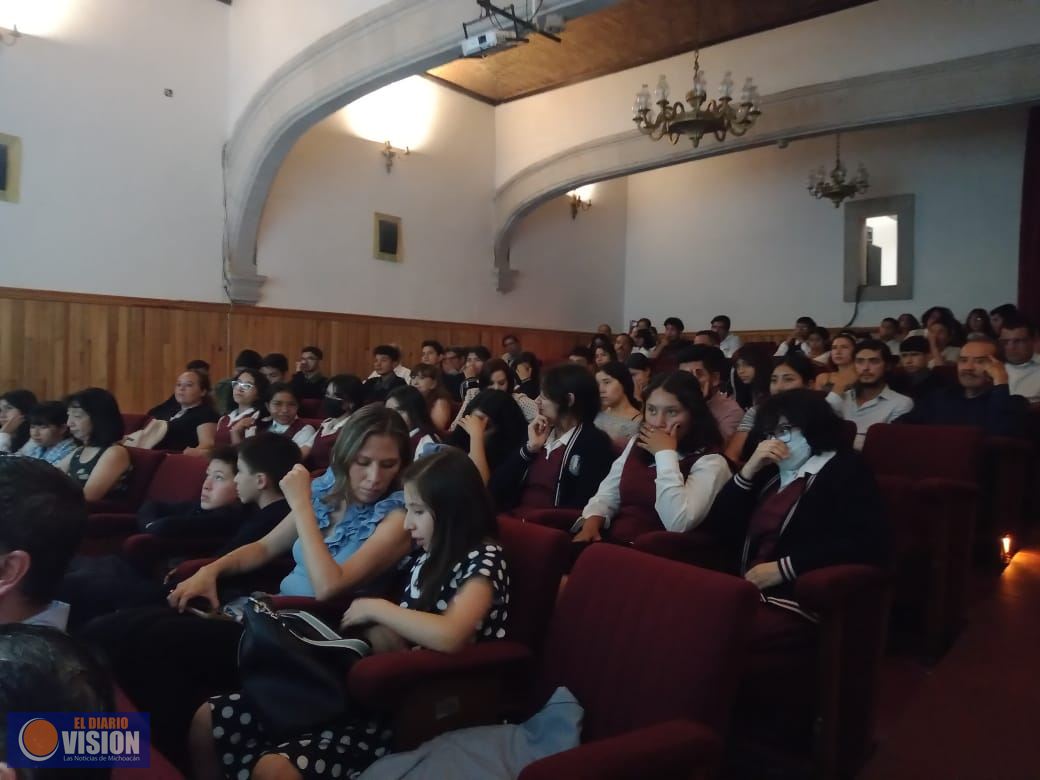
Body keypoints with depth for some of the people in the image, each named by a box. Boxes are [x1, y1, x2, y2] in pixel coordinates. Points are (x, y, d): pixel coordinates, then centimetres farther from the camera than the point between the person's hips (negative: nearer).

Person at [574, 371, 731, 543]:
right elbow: (607, 495, 12)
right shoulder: (637, 444, 15)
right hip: (611, 542, 6)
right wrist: (590, 525, -9)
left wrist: (665, 454, -16)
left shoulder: (711, 462, -8)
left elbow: (678, 524, -23)